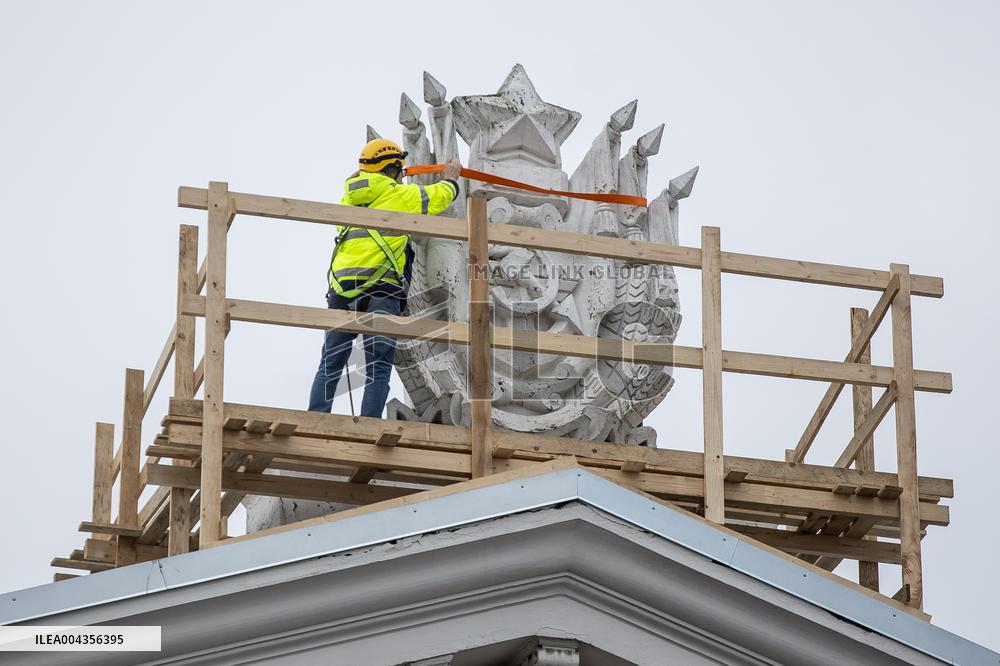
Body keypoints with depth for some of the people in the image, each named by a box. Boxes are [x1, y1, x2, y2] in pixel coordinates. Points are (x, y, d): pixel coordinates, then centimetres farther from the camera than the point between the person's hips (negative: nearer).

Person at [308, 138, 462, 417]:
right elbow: (440, 196, 20)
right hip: (380, 290, -5)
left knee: (330, 365, 8)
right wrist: (450, 179, 41)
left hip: (341, 288, 5)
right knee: (378, 368, -4)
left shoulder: (349, 199, 20)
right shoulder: (400, 195, 6)